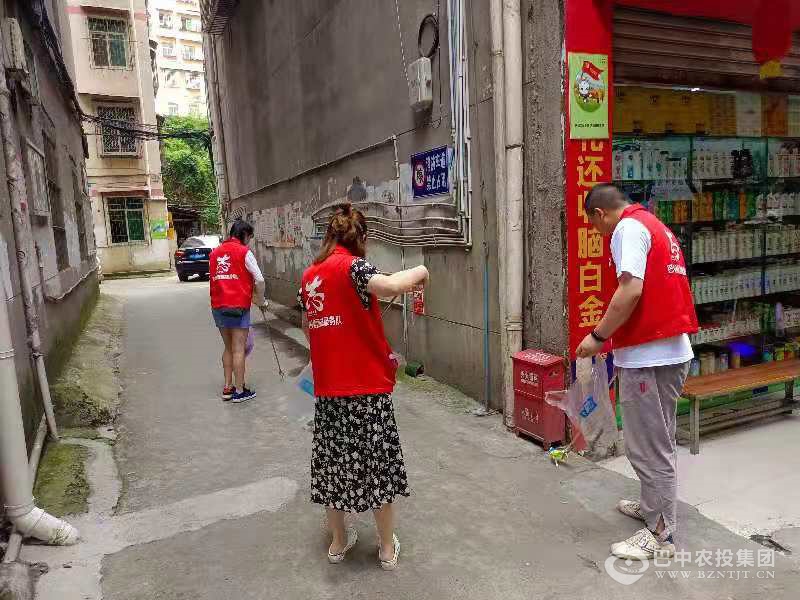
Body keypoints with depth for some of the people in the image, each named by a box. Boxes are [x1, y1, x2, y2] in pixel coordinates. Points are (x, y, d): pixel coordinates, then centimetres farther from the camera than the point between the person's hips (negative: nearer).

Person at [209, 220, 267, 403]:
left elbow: (215, 279, 10)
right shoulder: (244, 252, -6)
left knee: (228, 348, 16)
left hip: (218, 307, 6)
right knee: (239, 349, 1)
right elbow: (260, 281, -10)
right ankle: (239, 391, 7)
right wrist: (261, 301, 5)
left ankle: (228, 387, 22)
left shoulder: (215, 252, 11)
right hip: (238, 306, -6)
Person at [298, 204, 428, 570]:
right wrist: (419, 272, -13)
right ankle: (388, 548, 25)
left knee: (334, 461, 18)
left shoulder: (310, 275, 9)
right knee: (377, 463, 10)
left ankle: (339, 541, 35)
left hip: (327, 387, 6)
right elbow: (389, 286, -32)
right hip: (365, 385, -6)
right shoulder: (351, 265, -12)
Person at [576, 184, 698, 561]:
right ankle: (653, 506, 38)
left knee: (649, 447, 1)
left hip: (648, 356, -10)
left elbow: (631, 292, -24)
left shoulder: (628, 228, -11)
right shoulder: (657, 227, 19)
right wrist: (614, 337, 25)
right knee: (657, 440, 22)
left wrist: (598, 336, -15)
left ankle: (661, 534, 13)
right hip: (673, 350, 10)